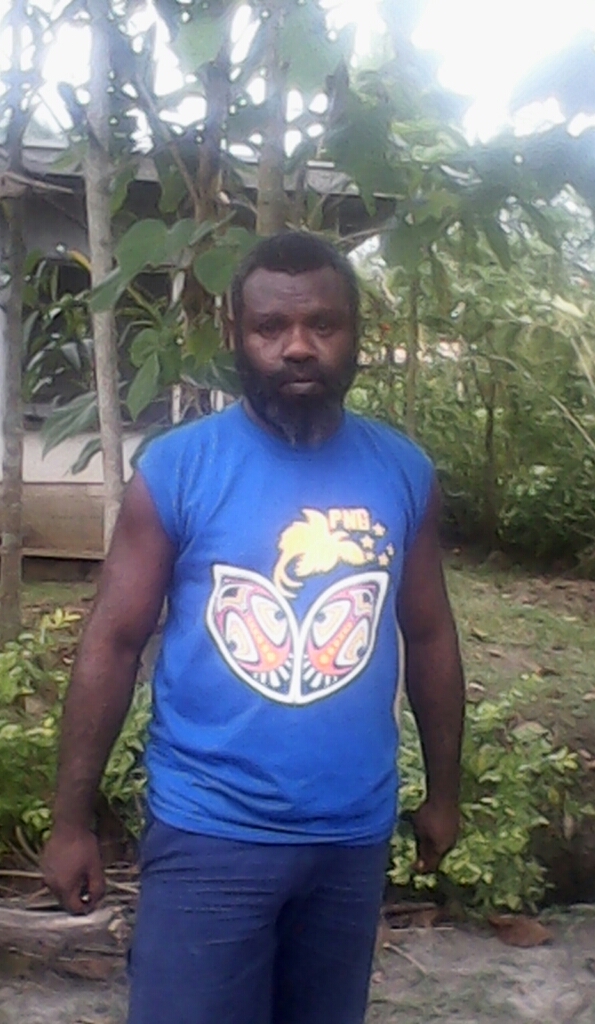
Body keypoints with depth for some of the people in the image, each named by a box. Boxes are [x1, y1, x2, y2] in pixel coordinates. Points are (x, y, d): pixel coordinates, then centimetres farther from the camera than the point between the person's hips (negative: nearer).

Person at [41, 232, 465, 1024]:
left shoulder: (404, 473, 0)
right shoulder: (175, 469, -10)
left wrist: (443, 793, 13)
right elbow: (112, 643, -7)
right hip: (208, 837, -3)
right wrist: (72, 821, -6)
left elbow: (429, 639, 9)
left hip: (356, 836, 4)